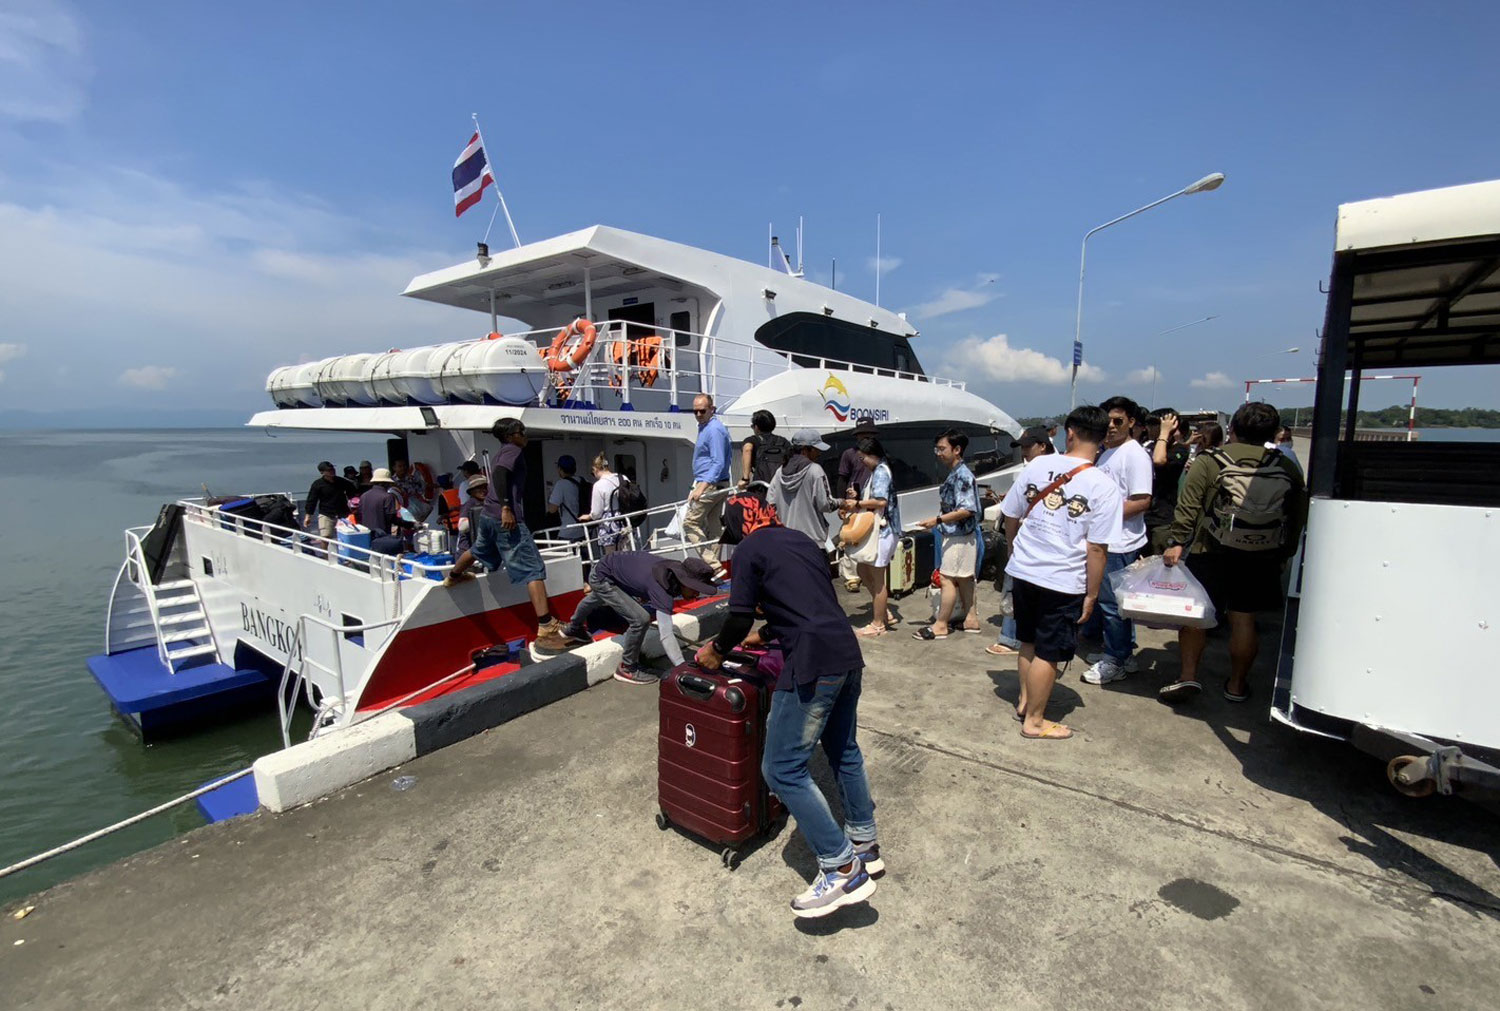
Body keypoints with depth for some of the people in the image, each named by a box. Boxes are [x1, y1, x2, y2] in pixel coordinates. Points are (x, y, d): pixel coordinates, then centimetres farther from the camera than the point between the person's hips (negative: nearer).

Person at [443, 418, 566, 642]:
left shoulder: (498, 454, 22)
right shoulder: (513, 450, -4)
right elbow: (499, 473, -22)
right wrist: (506, 507, -30)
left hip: (488, 514, 9)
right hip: (506, 518, -9)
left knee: (479, 550, 39)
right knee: (533, 569, -14)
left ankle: (452, 577, 66)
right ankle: (546, 624, -23)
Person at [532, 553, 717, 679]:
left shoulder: (676, 571, -17)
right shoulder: (662, 589, -40)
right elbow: (666, 636, -46)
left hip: (613, 567, 9)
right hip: (602, 577, -9)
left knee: (596, 600, 38)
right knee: (640, 619, -23)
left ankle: (573, 630, 72)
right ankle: (627, 669, 2)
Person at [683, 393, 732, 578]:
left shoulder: (714, 429, -15)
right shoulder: (705, 428, 17)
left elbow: (718, 463, -23)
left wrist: (702, 486, -29)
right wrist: (699, 485, 24)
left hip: (710, 484, -10)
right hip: (713, 484, 10)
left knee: (690, 522, -9)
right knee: (712, 524, 11)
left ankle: (713, 566, -14)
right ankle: (715, 566, 16)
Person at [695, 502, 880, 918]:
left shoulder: (750, 549, -1)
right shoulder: (804, 541, 21)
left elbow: (740, 616, -4)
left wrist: (717, 651, 15)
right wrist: (765, 634, 39)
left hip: (813, 665, -9)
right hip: (848, 655, 9)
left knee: (783, 769, 1)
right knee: (844, 751, 24)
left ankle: (843, 870, 5)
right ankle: (865, 845, 37)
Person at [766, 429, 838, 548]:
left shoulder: (780, 472, 6)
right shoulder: (815, 470, -10)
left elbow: (770, 504, 3)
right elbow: (824, 504, -11)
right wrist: (840, 503, 7)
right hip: (812, 538, -6)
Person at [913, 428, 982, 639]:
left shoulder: (962, 475, -19)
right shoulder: (954, 474, 11)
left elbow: (966, 510, -25)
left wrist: (938, 520, -24)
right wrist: (939, 521, 13)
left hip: (959, 536, -10)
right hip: (959, 535, 10)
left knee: (947, 578, -5)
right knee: (963, 578, 14)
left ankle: (940, 625, 2)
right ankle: (971, 618, 23)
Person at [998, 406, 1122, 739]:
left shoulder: (1037, 465, -3)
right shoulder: (1104, 486, -12)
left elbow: (1010, 516, 4)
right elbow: (1096, 549, -13)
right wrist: (1091, 596, -2)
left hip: (1022, 572, 4)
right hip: (1064, 583, -4)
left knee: (1029, 642, 22)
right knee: (1048, 653, 10)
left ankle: (1025, 701, 38)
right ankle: (1034, 721, 23)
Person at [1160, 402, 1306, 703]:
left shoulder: (1209, 462, -8)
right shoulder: (1288, 469, 3)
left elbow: (1188, 508, -14)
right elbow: (1296, 520, 9)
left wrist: (1177, 542, -11)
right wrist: (1285, 554, 17)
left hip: (1210, 554, -3)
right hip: (1260, 559, 3)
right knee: (1243, 619, 10)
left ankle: (1188, 676, 5)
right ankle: (1237, 685, 22)